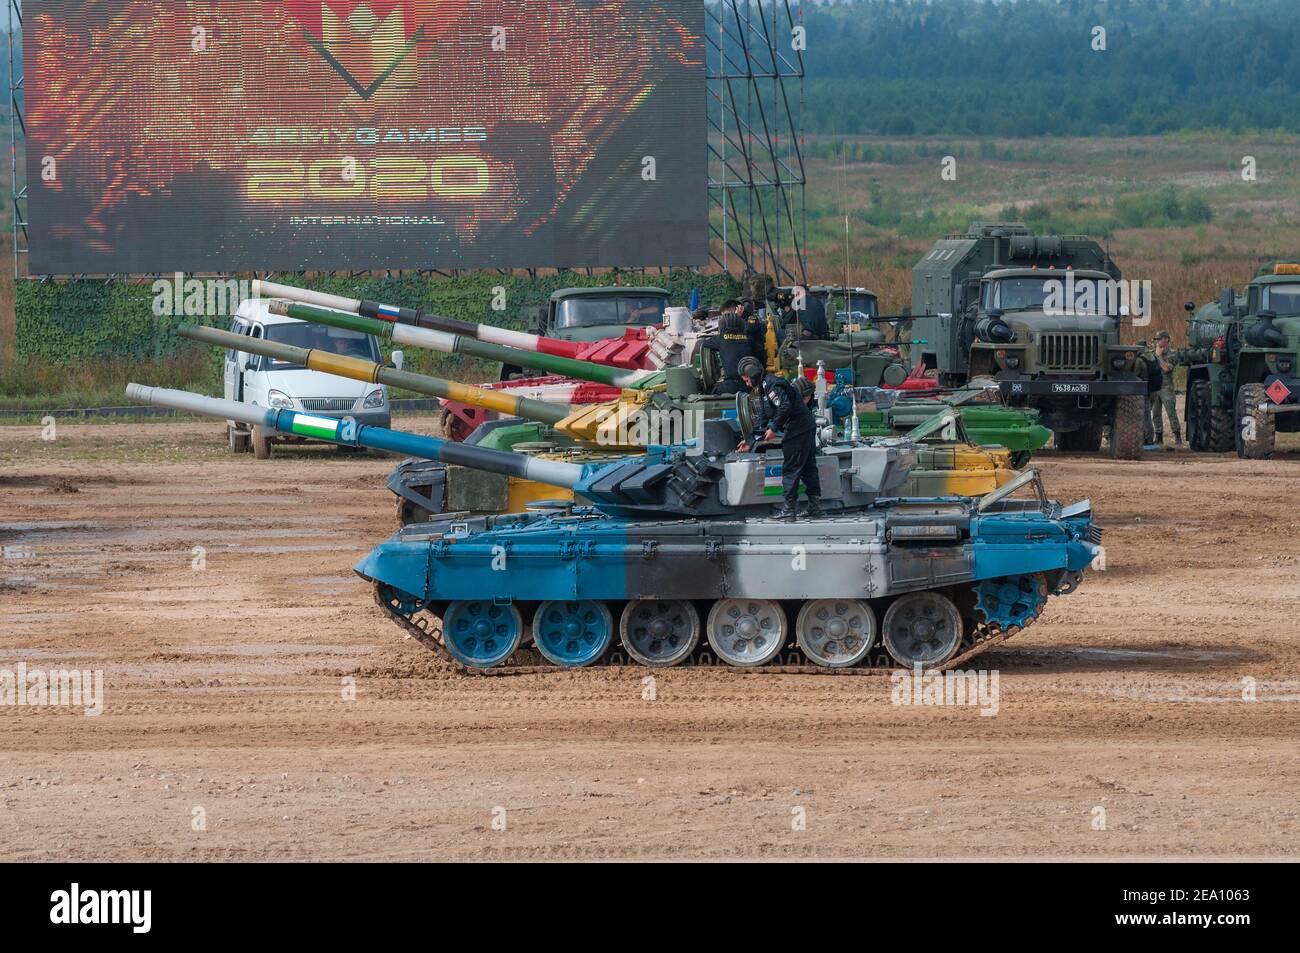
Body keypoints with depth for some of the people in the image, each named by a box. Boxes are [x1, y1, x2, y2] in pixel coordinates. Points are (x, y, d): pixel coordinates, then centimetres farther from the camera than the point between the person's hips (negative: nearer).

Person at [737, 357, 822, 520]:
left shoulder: (770, 385, -12)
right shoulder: (765, 386, 21)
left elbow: (785, 407, -25)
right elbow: (766, 417, 28)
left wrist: (773, 429, -16)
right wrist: (749, 440, 28)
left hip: (797, 431, -10)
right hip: (808, 427, 10)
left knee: (790, 470, -4)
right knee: (808, 468, 14)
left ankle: (789, 510, 0)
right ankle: (815, 506, 18)